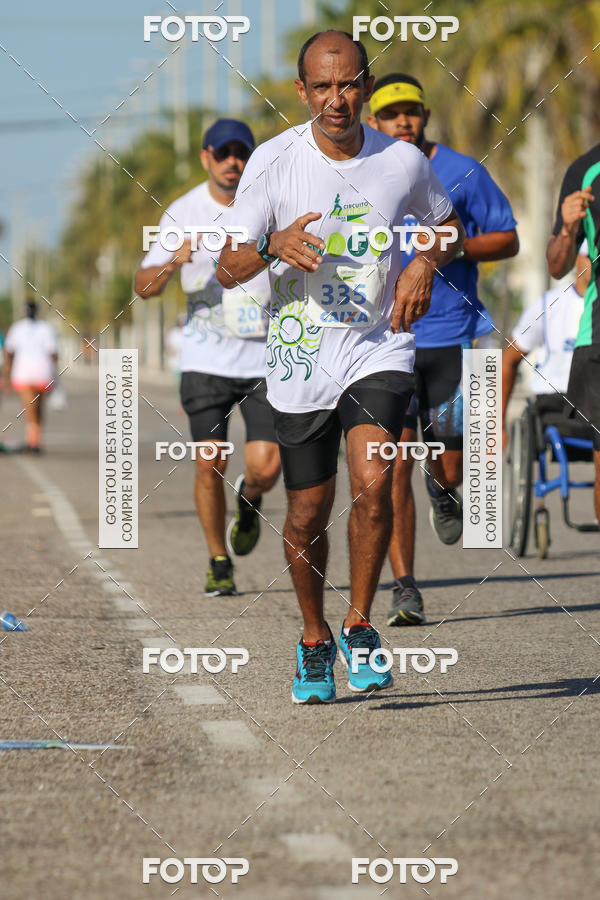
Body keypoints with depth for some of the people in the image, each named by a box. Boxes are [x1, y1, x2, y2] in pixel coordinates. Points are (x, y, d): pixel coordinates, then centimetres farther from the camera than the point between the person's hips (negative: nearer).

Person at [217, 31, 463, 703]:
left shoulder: (404, 163, -3)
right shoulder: (273, 162, -7)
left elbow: (447, 224, 18)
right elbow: (229, 270, -7)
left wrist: (425, 263, -4)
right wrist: (274, 246, -28)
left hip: (378, 348, 0)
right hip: (300, 355, 0)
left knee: (373, 482, -22)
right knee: (307, 516, 6)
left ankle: (359, 628, -4)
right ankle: (314, 640, 30)